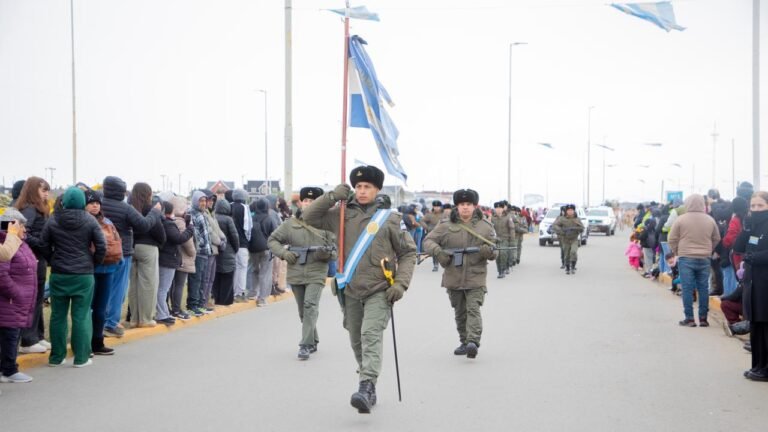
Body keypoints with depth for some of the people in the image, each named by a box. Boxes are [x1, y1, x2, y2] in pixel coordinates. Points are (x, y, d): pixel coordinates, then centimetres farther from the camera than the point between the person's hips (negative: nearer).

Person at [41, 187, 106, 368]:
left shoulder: (52, 221, -1)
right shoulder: (90, 221, -4)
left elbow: (44, 246, -1)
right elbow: (102, 246, -7)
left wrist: (54, 260, 13)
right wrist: (93, 262, 7)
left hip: (58, 275, 2)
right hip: (84, 275, -2)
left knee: (58, 316, 10)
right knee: (81, 316, 3)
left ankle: (56, 356, 16)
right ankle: (81, 357, 4)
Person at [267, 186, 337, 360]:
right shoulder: (290, 224, 3)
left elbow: (335, 249, 2)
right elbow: (272, 240, 10)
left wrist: (327, 253, -21)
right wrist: (283, 253, -7)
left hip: (316, 274, -3)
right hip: (296, 274, 3)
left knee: (310, 306, -17)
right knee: (303, 311, 13)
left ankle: (306, 345, -15)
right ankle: (313, 342, 30)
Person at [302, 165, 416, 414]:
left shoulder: (389, 218, -2)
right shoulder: (343, 214, 5)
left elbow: (408, 252, 4)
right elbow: (310, 218, 6)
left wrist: (400, 283, -8)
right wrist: (332, 197, -6)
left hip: (379, 291, -4)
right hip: (351, 291, 4)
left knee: (371, 335, -20)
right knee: (356, 341, 12)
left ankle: (366, 389, -28)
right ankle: (370, 389, 26)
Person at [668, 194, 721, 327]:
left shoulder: (681, 219, -7)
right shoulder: (710, 220, 3)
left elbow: (672, 239, -2)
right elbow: (716, 239, 13)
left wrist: (676, 252, 13)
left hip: (686, 258, -3)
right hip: (704, 259, 3)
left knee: (687, 288, 1)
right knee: (703, 288, 7)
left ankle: (689, 318, 0)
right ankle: (703, 318, 10)